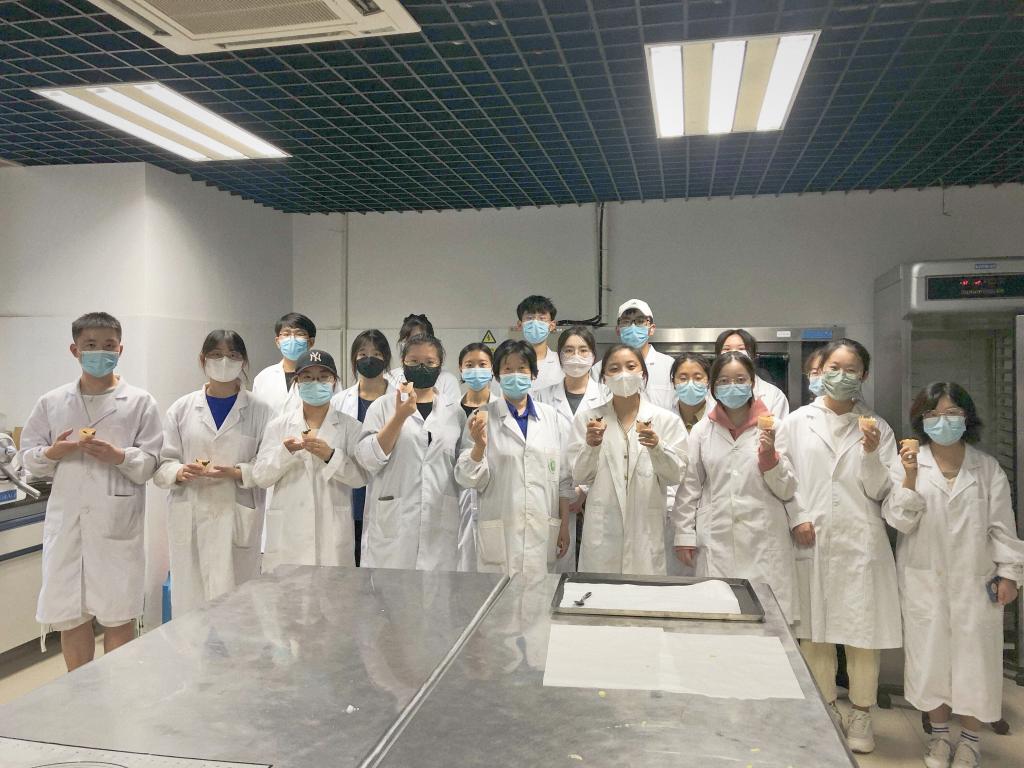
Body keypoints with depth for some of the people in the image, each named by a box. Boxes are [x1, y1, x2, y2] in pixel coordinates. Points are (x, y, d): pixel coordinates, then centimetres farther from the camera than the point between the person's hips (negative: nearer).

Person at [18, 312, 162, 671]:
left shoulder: (140, 402, 1)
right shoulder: (51, 402, 8)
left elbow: (153, 463, -2)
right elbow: (27, 457, 11)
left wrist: (119, 456, -20)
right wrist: (52, 453, -10)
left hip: (117, 523, -2)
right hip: (66, 521, 3)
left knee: (118, 617, 6)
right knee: (69, 616, 12)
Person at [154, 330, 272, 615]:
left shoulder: (259, 411, 4)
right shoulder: (182, 409, 8)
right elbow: (162, 464, 6)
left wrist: (237, 472, -18)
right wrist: (180, 472, -15)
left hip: (238, 520, -1)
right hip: (190, 520, 2)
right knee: (190, 602, 4)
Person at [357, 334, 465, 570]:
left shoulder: (455, 412, 11)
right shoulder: (383, 406, 5)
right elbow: (368, 460, -7)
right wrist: (399, 416, -14)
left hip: (442, 526, 2)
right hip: (392, 525, -2)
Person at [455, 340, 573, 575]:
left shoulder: (549, 415, 7)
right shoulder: (483, 417, -1)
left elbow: (562, 476, 9)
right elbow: (467, 478, -3)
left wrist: (565, 525, 7)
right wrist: (479, 446, -20)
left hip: (543, 530, 2)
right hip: (499, 532, -2)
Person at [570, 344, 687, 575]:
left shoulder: (666, 420, 2)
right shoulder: (587, 418, 4)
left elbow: (675, 476, -2)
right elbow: (579, 477, 2)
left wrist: (657, 447, -19)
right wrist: (591, 445, -16)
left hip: (647, 530, 0)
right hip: (601, 530, 0)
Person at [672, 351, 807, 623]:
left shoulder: (773, 427, 3)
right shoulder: (702, 431, 6)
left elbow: (787, 490, 5)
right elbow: (689, 487, 9)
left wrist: (769, 456, -11)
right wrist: (684, 535, 6)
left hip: (765, 543, -1)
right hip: (717, 543, 1)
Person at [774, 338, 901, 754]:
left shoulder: (877, 428, 7)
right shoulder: (796, 422, 5)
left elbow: (878, 491, 3)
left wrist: (871, 453, -12)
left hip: (859, 543, 0)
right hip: (809, 543, 0)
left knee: (862, 634, 5)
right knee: (813, 633, 8)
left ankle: (861, 715, 24)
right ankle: (826, 710, 27)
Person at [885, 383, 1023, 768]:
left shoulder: (988, 468, 1)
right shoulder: (909, 462, -5)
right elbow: (900, 520, -9)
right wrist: (910, 477, -21)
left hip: (976, 580, 1)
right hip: (925, 579, -1)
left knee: (975, 656, 8)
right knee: (931, 653, 9)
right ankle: (939, 734, 28)